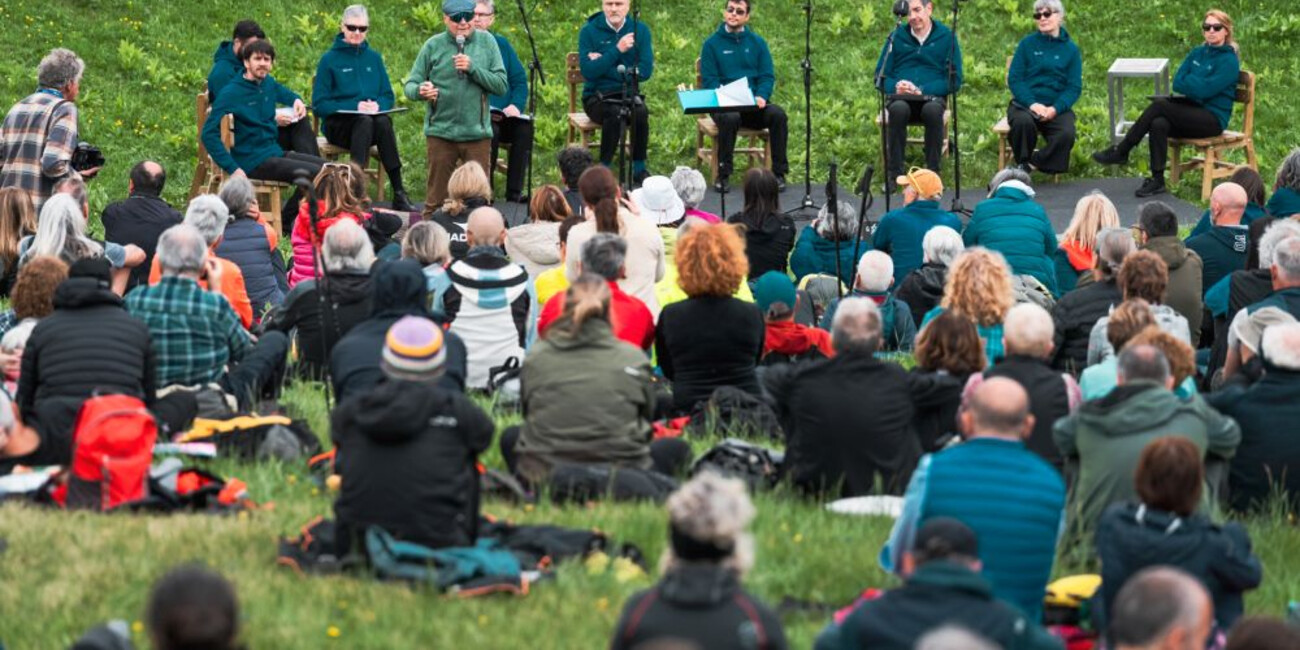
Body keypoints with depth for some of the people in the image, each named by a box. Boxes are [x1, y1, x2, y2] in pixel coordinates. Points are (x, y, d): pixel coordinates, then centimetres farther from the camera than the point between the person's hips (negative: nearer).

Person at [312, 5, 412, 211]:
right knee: (364, 121, -36)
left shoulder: (374, 58, 15)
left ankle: (398, 192, -39)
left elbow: (388, 96, 14)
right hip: (338, 125, -3)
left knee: (384, 122, -33)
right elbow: (319, 105, -2)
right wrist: (355, 107, -14)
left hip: (371, 119, 3)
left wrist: (377, 105, -10)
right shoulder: (330, 59, 2)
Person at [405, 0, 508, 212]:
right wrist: (420, 91, -21)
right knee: (435, 198, 6)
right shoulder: (434, 45, 0)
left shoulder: (487, 42, 2)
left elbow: (501, 85, -2)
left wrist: (472, 68, -16)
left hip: (478, 133, 1)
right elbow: (409, 85, 2)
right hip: (440, 133, -1)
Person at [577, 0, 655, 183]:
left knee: (641, 112, -31)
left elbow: (645, 71, -7)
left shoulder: (640, 29, 3)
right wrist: (617, 50, -23)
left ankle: (639, 170, -18)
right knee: (614, 113, -34)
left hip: (629, 94, 2)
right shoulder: (589, 31, -3)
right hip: (597, 97, -2)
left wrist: (605, 67, -12)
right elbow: (588, 71, -15)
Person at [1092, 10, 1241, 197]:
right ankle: (1157, 180, -27)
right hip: (1191, 113, 6)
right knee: (1158, 124, -28)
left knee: (1159, 104, -27)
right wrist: (1197, 86, -12)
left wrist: (1188, 84, -3)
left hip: (1213, 119, -6)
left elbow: (1205, 91, -18)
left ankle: (1121, 152, -19)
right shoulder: (1197, 53, 15)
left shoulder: (1229, 61, -8)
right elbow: (1177, 82, 6)